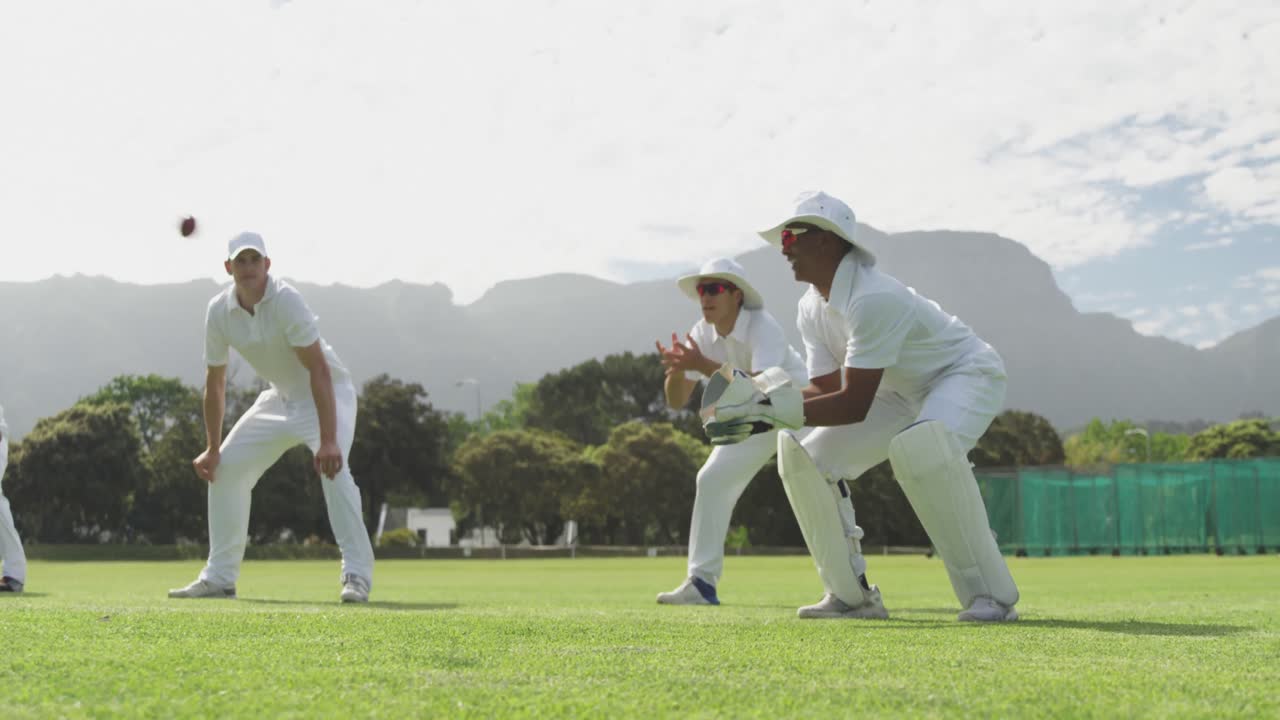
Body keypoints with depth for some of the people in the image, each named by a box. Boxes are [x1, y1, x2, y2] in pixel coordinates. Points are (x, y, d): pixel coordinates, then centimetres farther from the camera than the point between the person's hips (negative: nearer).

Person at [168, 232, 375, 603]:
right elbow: (215, 382, 1)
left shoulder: (285, 300, -28)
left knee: (333, 468, -30)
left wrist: (328, 440, -41)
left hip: (326, 393, -7)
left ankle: (357, 575, -25)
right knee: (225, 469, 4)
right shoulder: (219, 311, -9)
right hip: (279, 398, 7)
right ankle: (218, 578, 15)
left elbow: (318, 370, -34)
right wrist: (212, 448, 1)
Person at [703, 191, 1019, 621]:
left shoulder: (871, 299, -33)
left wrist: (776, 411, -36)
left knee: (920, 447, -41)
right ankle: (851, 596, 6)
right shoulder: (812, 309, -4)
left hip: (966, 374, -9)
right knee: (803, 458, -2)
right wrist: (759, 398, -18)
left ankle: (991, 595, -28)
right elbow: (827, 388, -3)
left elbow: (854, 405, -35)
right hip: (903, 393, 9)